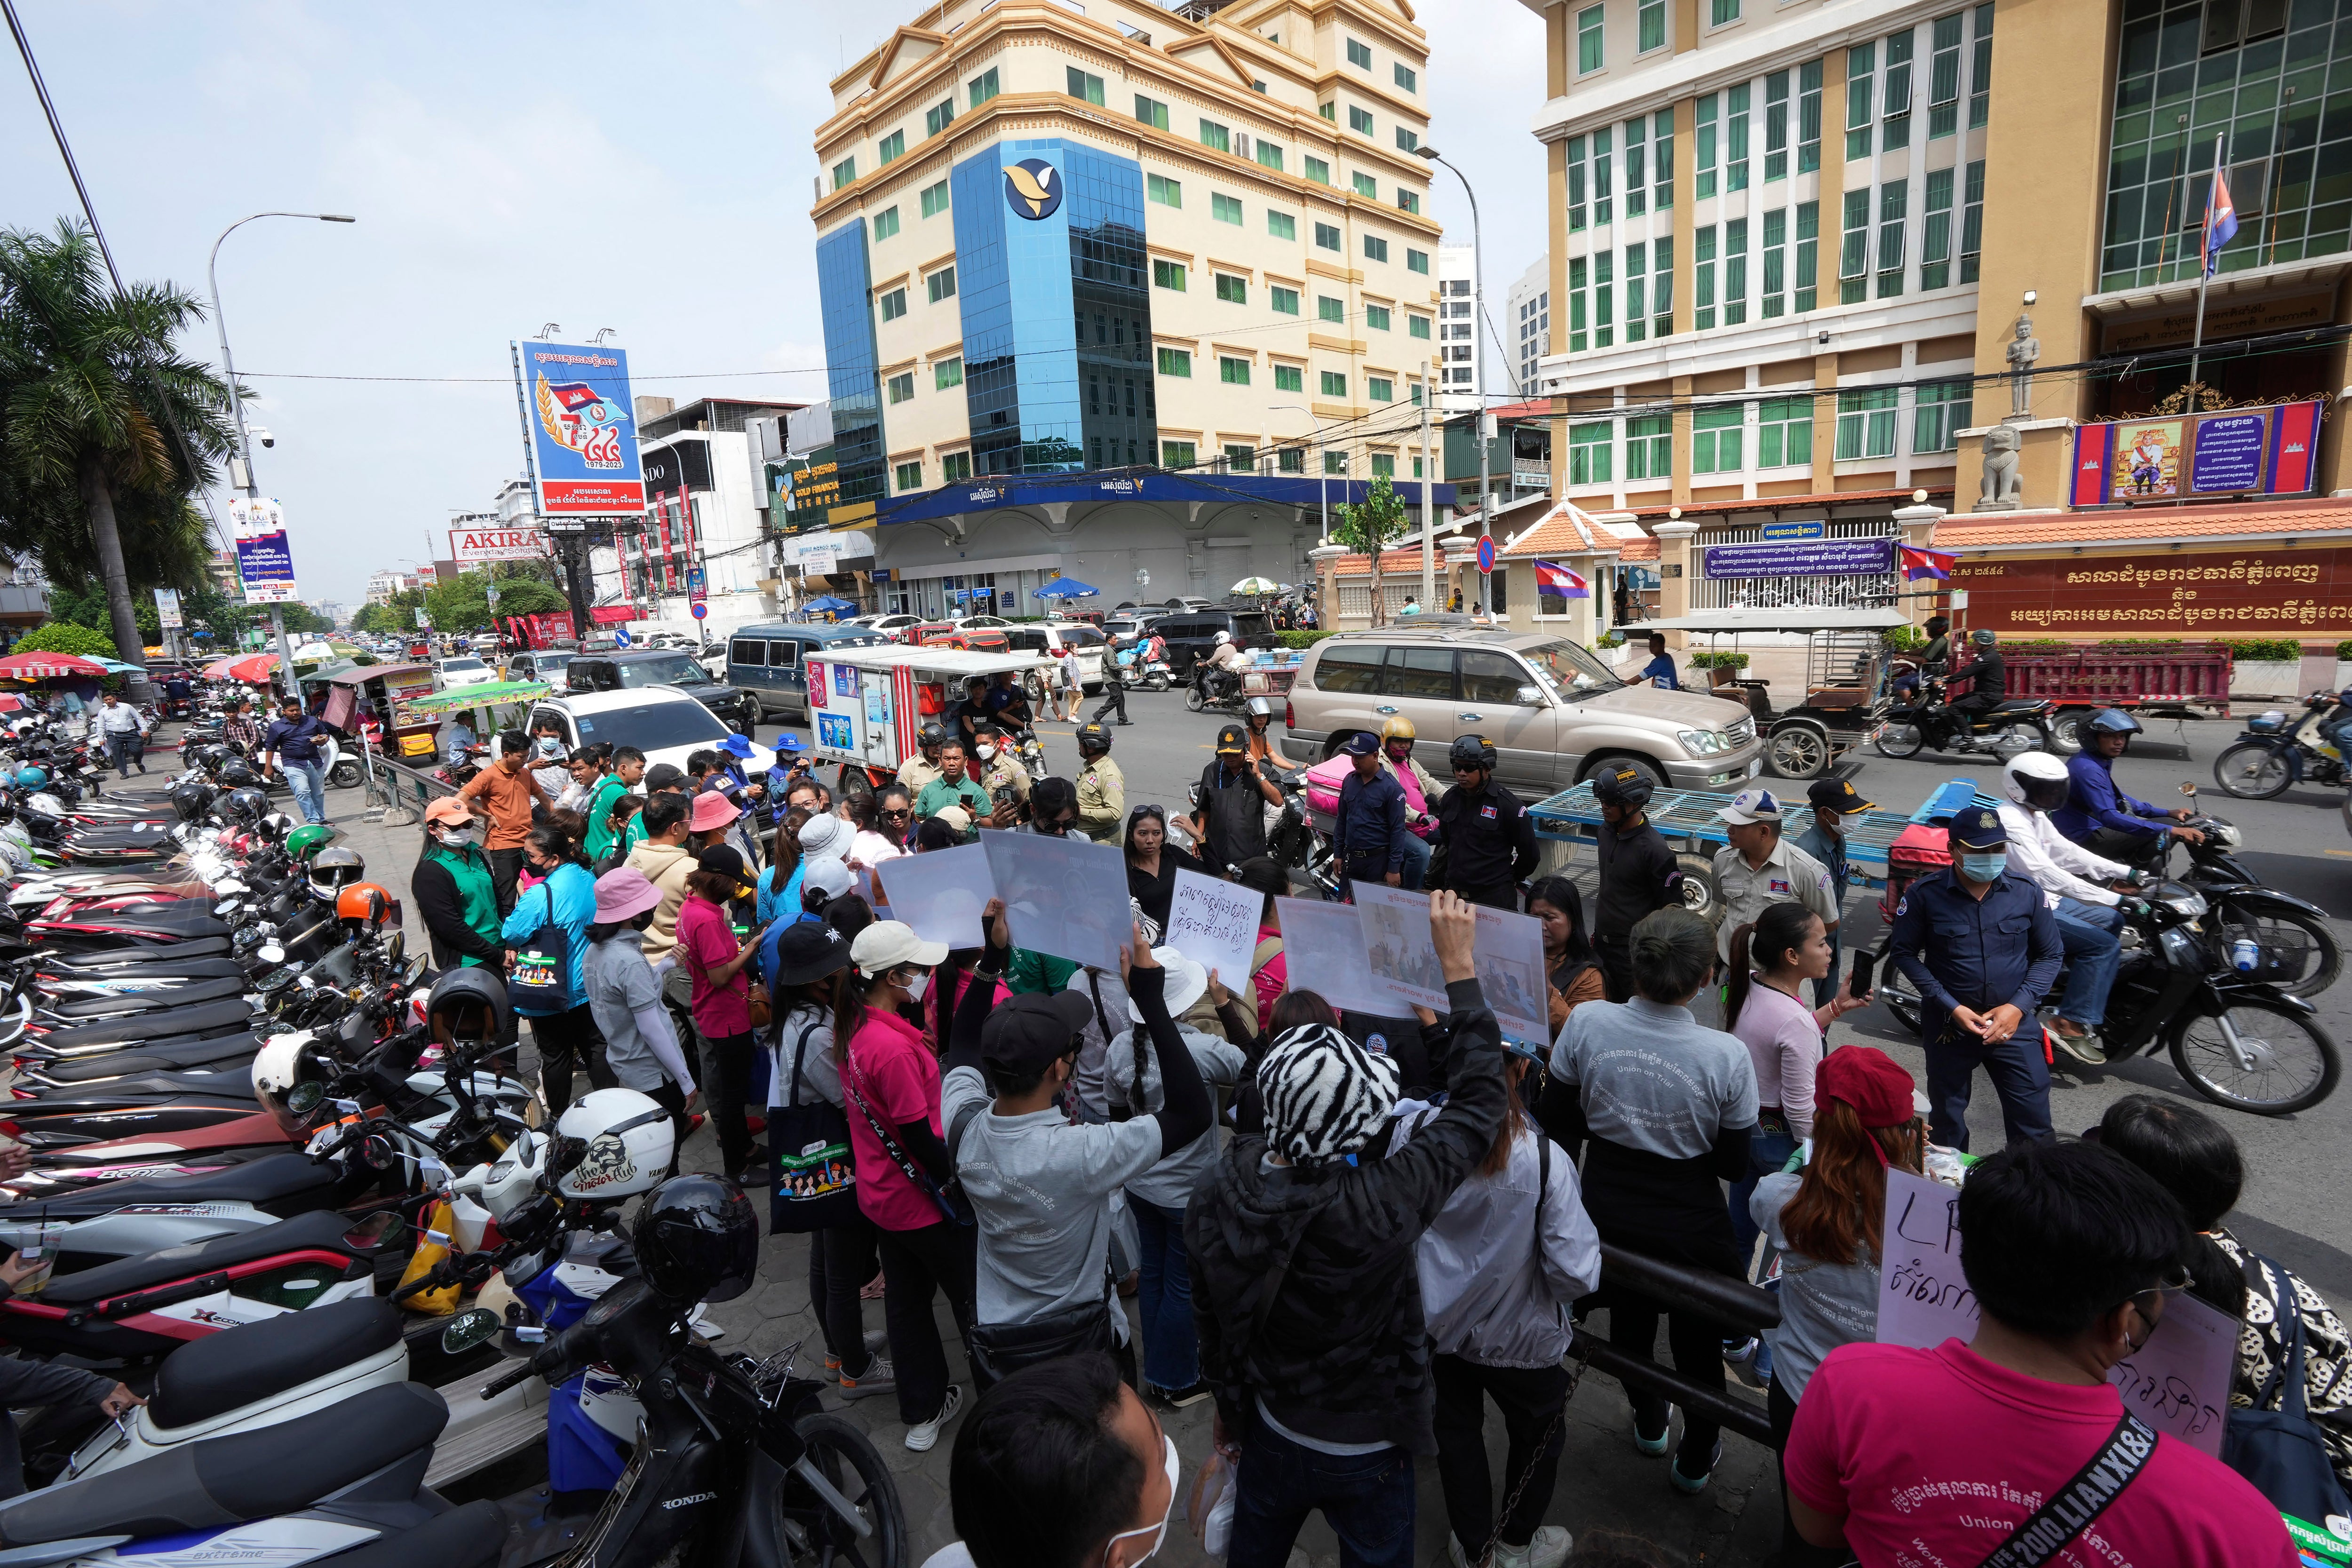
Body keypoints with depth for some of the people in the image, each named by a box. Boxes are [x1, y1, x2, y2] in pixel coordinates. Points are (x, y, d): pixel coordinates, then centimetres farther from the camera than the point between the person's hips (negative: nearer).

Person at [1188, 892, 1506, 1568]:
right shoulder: (1383, 1207, -38)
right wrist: (1458, 966, -21)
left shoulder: (1217, 1199, -25)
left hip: (1269, 1433, 3)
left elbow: (1210, 1319, -6)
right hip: (1365, 1454, -3)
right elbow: (1478, 1099, -25)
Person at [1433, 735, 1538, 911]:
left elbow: (1528, 852, -3)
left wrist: (1513, 879, 9)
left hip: (1495, 896, -5)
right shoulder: (1450, 799, 5)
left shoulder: (1509, 805, -12)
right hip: (1455, 891, 5)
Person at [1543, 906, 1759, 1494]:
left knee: (1628, 1319, 28)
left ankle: (1649, 1424, 55)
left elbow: (1557, 1125, -8)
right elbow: (1734, 1165, -14)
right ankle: (1694, 1461, 48)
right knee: (1698, 1341, 24)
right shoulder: (1727, 1056, -25)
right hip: (1689, 1227, -2)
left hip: (1608, 1214, 2)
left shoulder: (1587, 1022, -21)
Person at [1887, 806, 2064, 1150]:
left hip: (2012, 1023, 1)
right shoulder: (1925, 894, -12)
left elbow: (2050, 954, 3)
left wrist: (2018, 1006, -10)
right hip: (1948, 1024, -1)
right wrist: (1952, 1007, -13)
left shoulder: (2026, 892, -5)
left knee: (2034, 1122, 4)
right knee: (1947, 1121, 16)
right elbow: (1903, 951, -7)